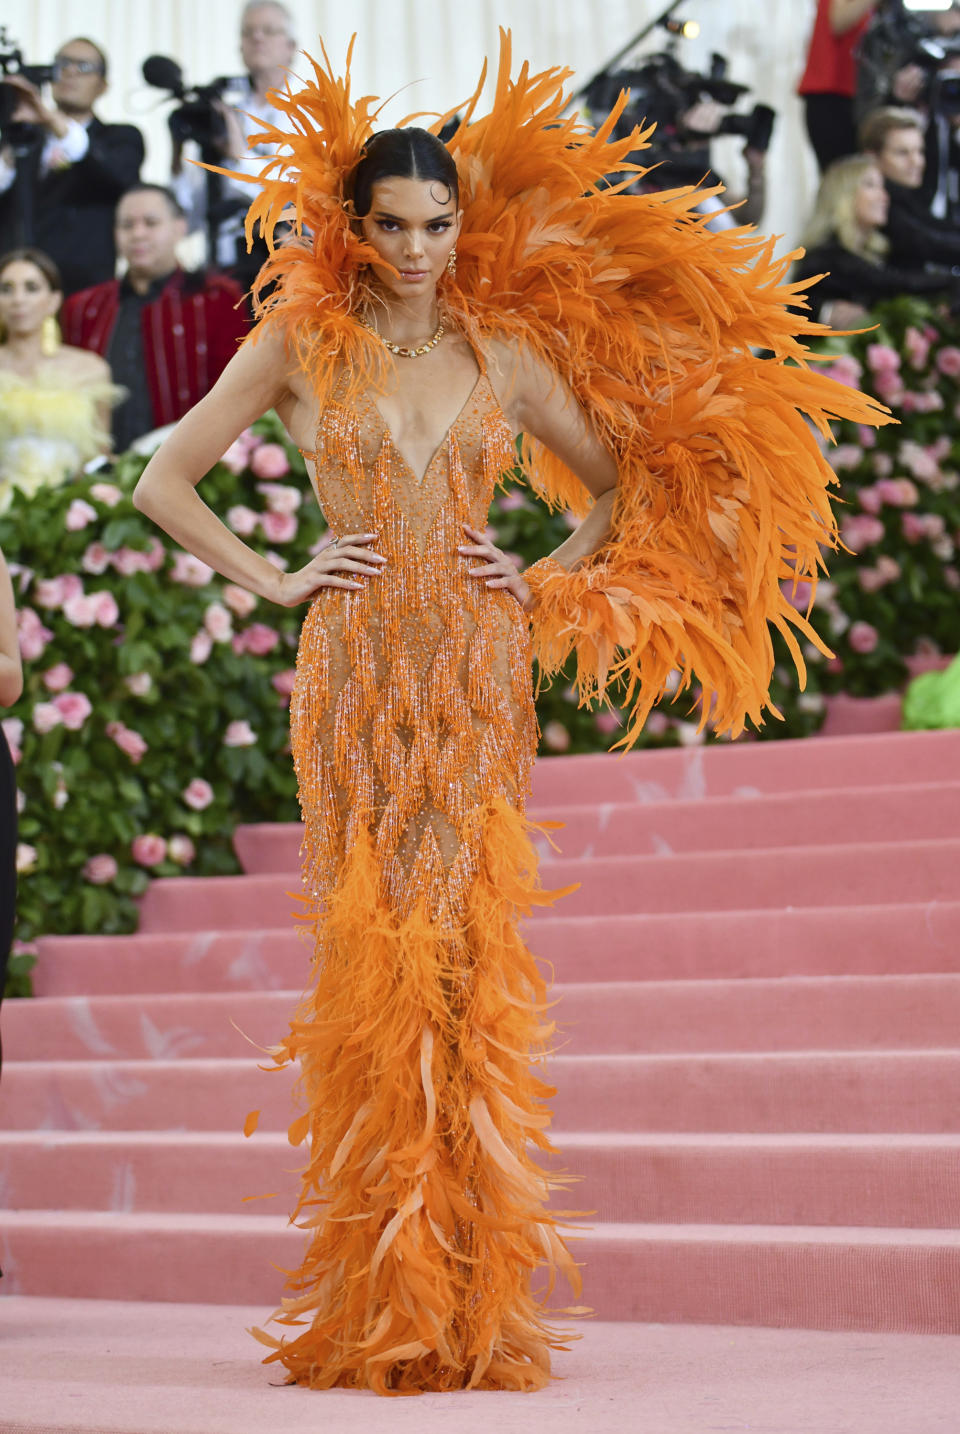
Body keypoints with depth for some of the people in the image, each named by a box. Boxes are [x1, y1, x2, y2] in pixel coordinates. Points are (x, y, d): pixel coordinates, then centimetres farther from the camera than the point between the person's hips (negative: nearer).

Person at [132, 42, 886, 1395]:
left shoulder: (506, 353, 10)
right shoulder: (298, 345, 6)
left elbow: (626, 480, 20)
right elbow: (166, 481, 6)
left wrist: (547, 581, 5)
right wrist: (275, 580, -2)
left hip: (478, 683, 1)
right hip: (356, 682, -1)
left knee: (474, 965, -2)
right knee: (368, 969, -5)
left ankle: (477, 1309, 4)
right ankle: (374, 1311, 2)